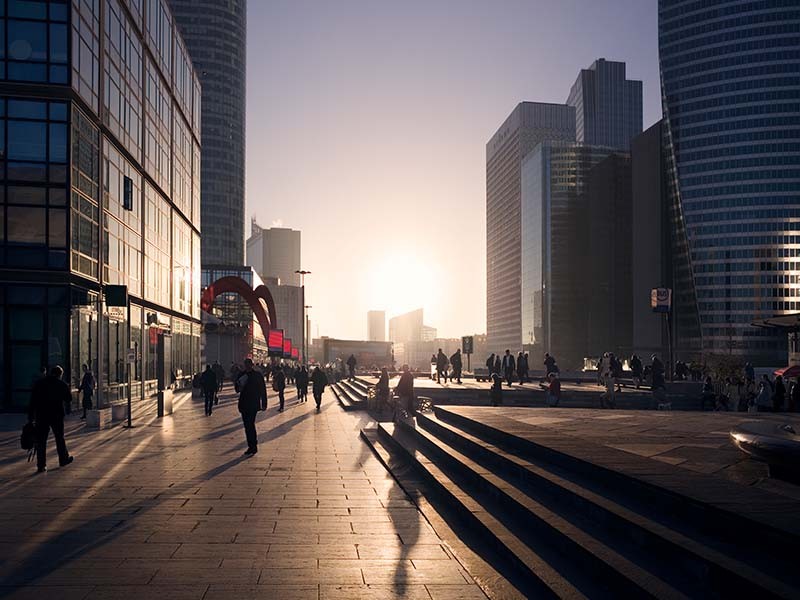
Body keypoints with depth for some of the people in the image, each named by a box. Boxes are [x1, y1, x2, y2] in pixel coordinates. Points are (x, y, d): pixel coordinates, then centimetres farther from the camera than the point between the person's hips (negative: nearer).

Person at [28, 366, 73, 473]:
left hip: (41, 416, 1)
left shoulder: (38, 384, 2)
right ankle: (63, 459, 28)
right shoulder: (62, 385, -3)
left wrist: (30, 417, 2)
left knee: (41, 441, 2)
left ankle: (41, 465, -1)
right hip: (57, 416, -1)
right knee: (60, 438, 15)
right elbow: (69, 398, 8)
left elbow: (32, 402, 0)